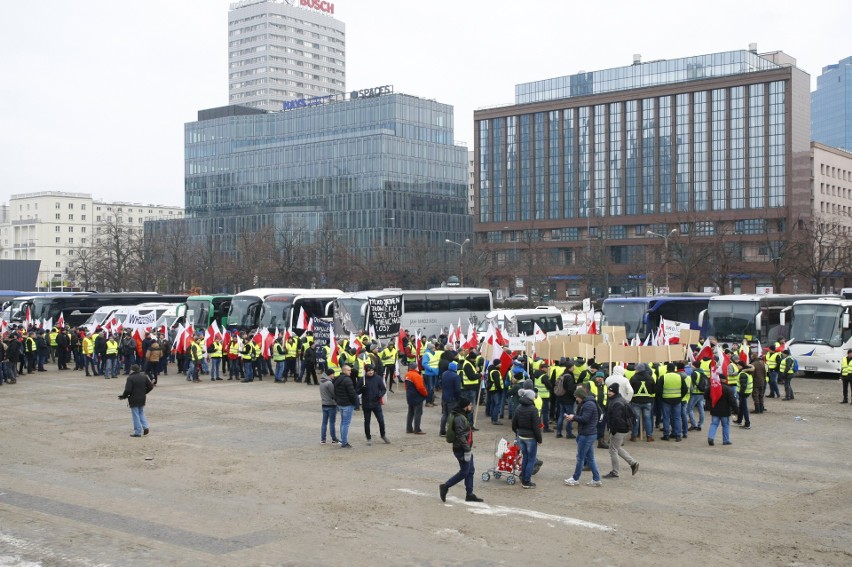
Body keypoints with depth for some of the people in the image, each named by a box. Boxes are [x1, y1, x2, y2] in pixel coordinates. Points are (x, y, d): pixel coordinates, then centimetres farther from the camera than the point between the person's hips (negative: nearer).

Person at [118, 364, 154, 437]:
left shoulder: (130, 378, -16)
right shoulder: (144, 376, 4)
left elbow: (128, 390, -22)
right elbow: (151, 386, 6)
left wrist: (123, 397, -6)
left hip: (134, 400, -6)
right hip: (142, 399, 6)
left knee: (136, 415, 2)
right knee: (141, 413, 22)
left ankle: (137, 432, 4)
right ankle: (145, 427, 8)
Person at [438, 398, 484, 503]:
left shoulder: (463, 417, 14)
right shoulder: (459, 418, -19)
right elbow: (460, 436, -24)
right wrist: (467, 450, -24)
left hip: (466, 449, 10)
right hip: (461, 450, -10)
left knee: (470, 471, 12)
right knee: (464, 472, -4)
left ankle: (469, 494, 18)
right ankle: (445, 487, 5)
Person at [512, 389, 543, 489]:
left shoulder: (519, 408, 3)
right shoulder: (533, 410, -18)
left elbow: (514, 424, 10)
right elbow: (536, 427, -17)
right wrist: (539, 439, -8)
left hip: (521, 436, 7)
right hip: (531, 438, -7)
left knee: (524, 458, 18)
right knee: (531, 460, 3)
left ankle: (523, 479, 22)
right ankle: (526, 482, 4)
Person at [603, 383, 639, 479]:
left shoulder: (616, 403, -23)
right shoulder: (622, 400, 11)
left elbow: (616, 419, -27)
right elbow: (631, 412, 19)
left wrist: (613, 431, -19)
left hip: (618, 430, -11)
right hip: (624, 428, 11)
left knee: (613, 450, 0)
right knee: (618, 448, 23)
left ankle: (614, 473, 8)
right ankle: (633, 463, 24)